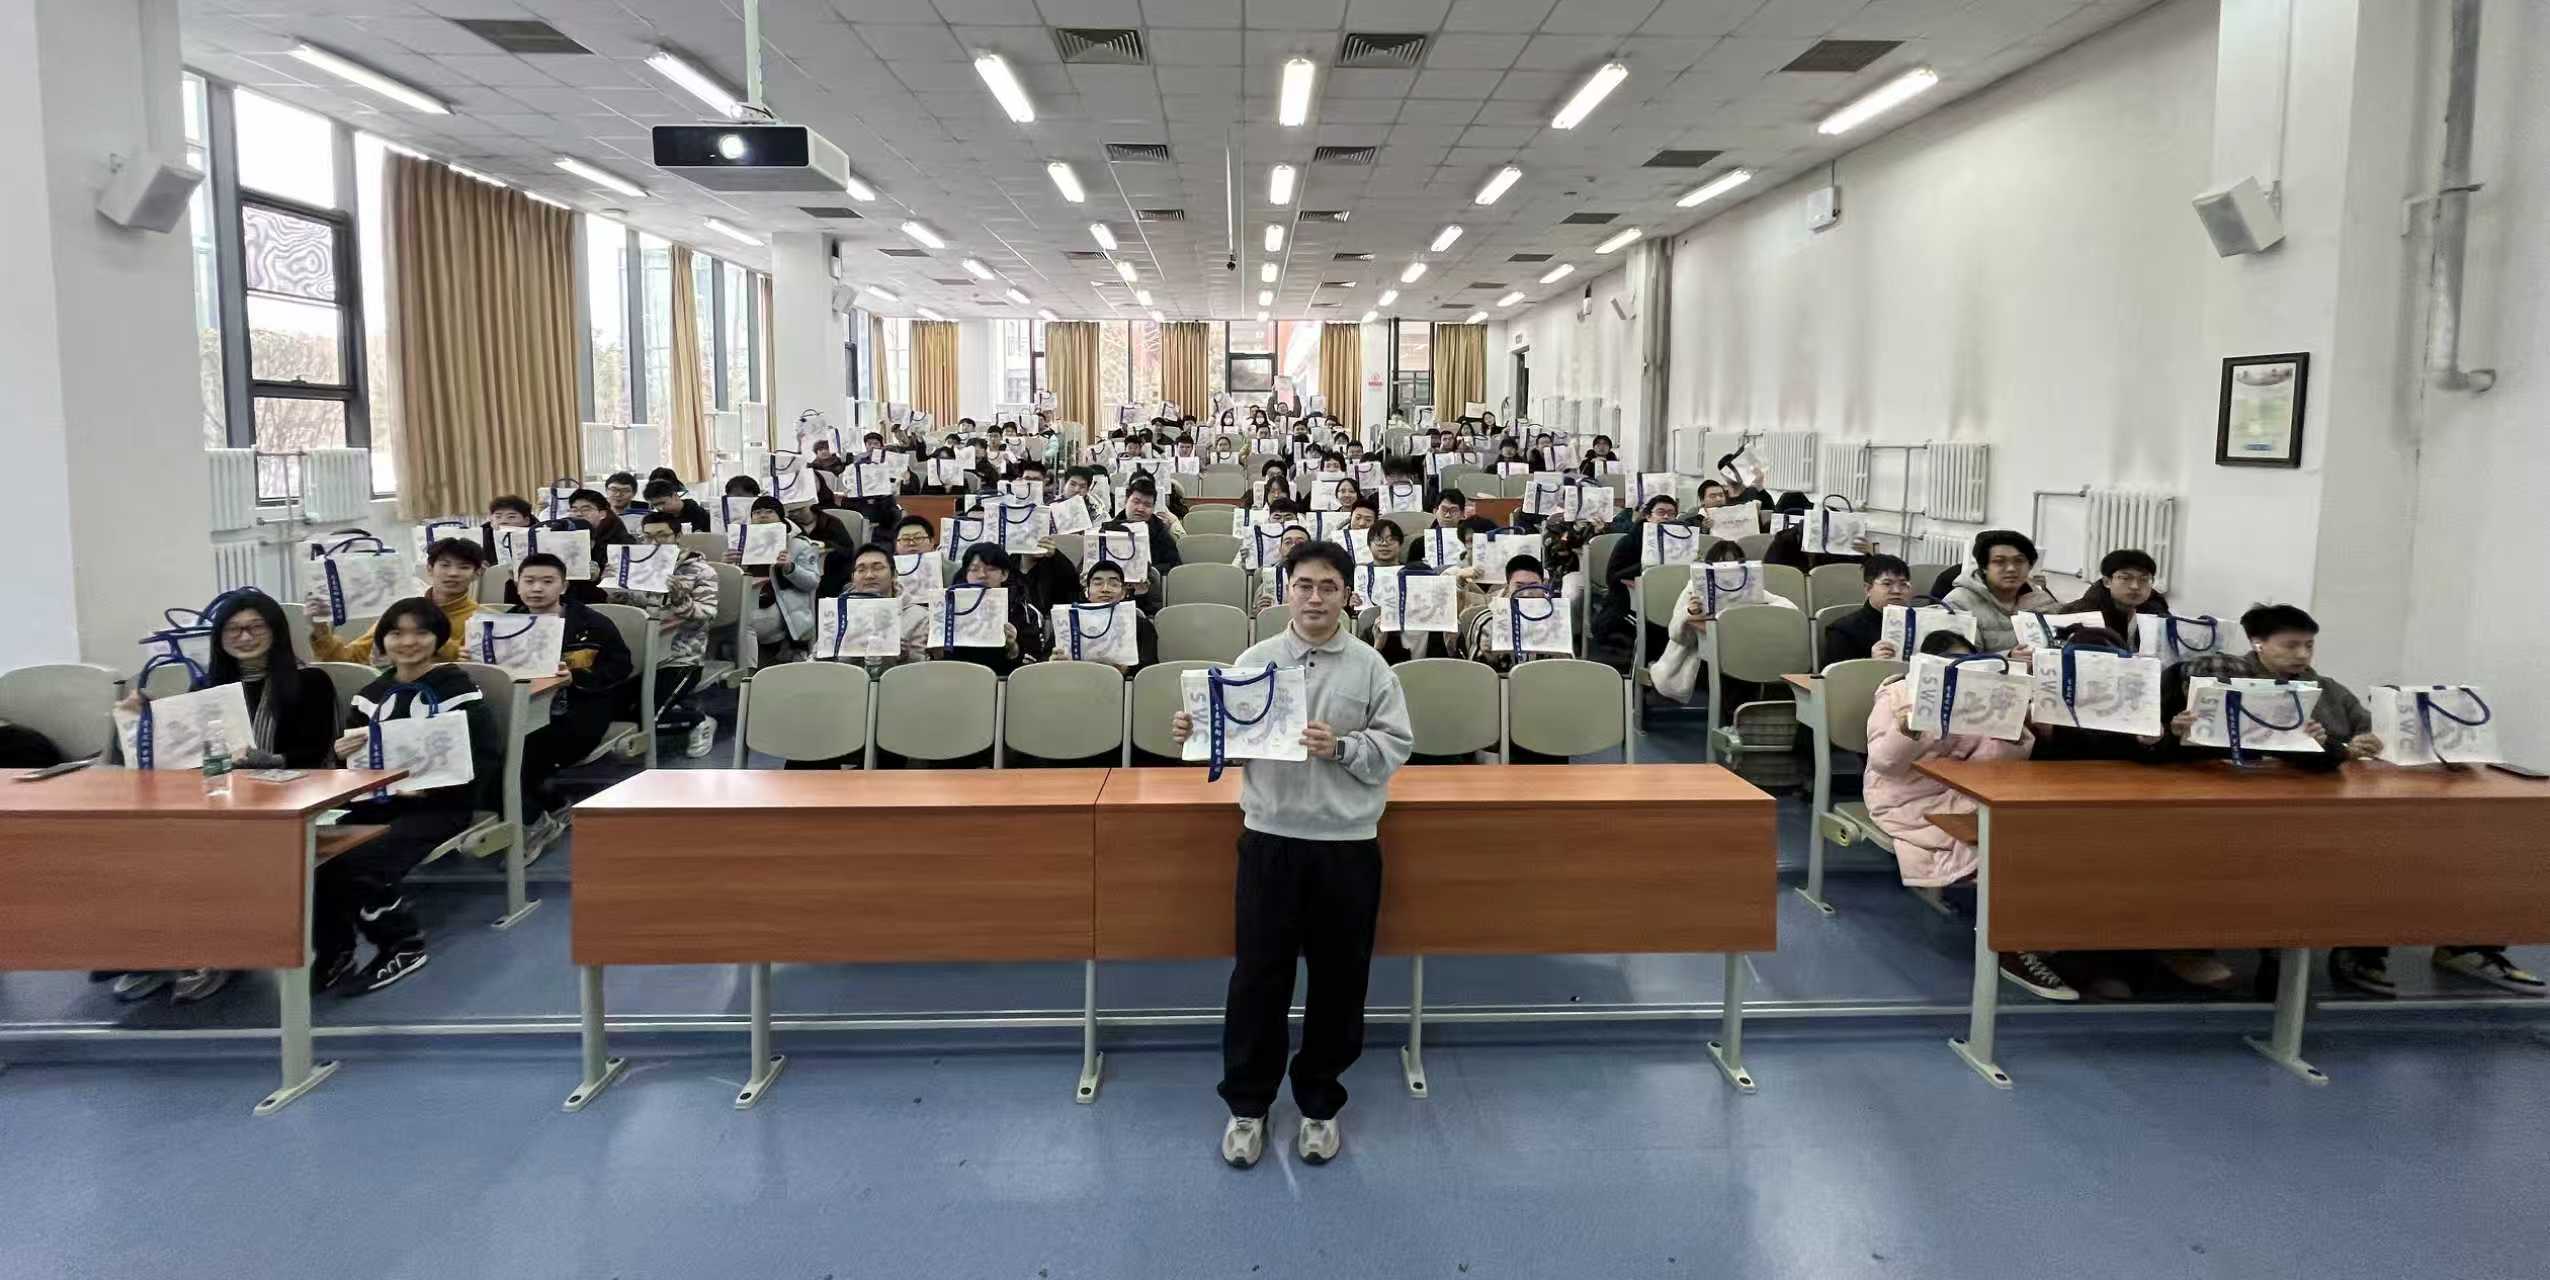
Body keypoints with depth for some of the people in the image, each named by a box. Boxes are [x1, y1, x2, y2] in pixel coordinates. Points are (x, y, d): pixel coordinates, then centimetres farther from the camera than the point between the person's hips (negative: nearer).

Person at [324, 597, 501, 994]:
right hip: (377, 801, 6)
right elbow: (352, 757, 20)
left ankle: (404, 946, -1)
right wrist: (341, 753, -4)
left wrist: (431, 786, -23)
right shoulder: (373, 693, 15)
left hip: (440, 806, -6)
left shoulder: (456, 689, -3)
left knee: (358, 867, -26)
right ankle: (333, 952, 2)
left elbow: (486, 757, -10)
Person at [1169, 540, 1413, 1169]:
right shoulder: (1254, 661, 2)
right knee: (1258, 975, 6)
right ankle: (1247, 1104, 24)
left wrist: (1341, 747, -19)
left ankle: (1319, 1105, 29)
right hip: (1270, 837, 0)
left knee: (1338, 979, 10)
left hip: (1347, 842, 0)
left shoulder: (1370, 667, -1)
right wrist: (1195, 733, -17)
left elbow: (1397, 745, -4)